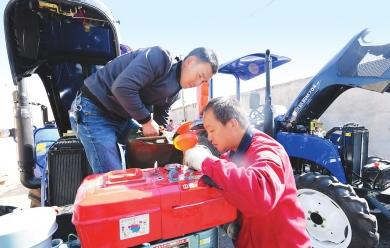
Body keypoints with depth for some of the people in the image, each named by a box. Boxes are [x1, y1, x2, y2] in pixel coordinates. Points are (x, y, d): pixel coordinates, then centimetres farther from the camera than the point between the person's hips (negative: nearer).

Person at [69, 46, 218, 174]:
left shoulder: (173, 93, 5)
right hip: (94, 111, -8)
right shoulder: (160, 58, -22)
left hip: (122, 117, 9)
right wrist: (146, 120, -23)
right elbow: (122, 87, -31)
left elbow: (160, 122, 12)